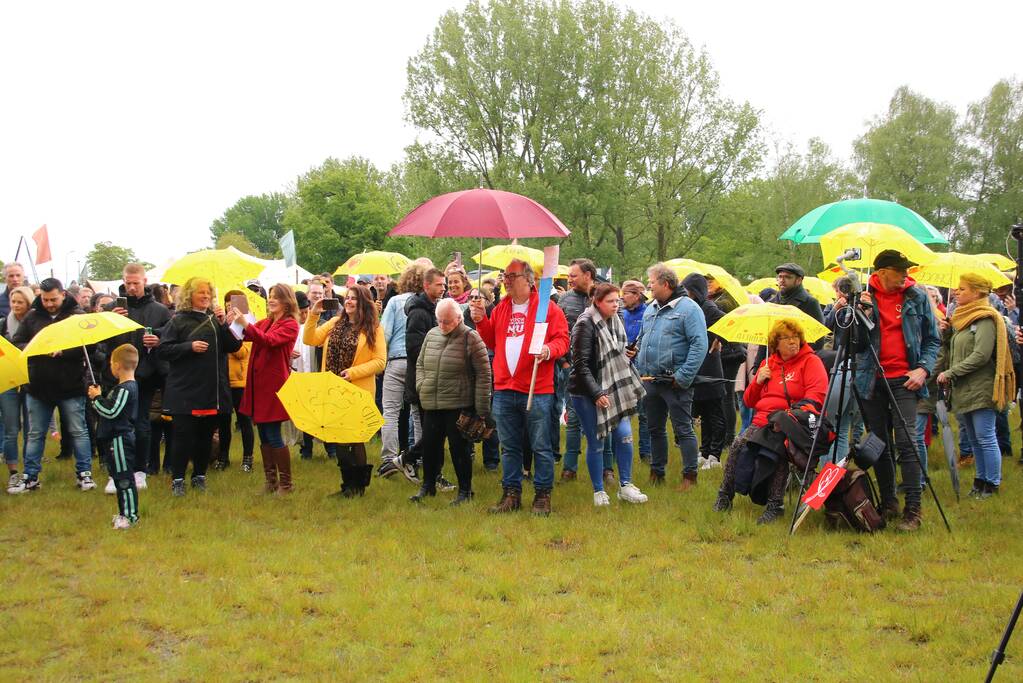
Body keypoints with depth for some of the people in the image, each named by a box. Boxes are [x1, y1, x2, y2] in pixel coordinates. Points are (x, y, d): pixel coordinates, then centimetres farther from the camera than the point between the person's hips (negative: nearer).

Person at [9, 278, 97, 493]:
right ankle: (30, 477, 16)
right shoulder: (32, 318, 6)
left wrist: (62, 352, -23)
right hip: (38, 385, 3)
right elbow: (16, 344, 6)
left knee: (78, 431, 4)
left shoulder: (77, 316, -3)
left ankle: (84, 473, 13)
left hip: (70, 386, -3)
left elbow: (87, 346, -10)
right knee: (35, 434, 9)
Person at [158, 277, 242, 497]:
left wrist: (223, 324, -10)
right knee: (184, 435, -4)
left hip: (213, 390, 4)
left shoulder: (215, 319, 9)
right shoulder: (179, 320, -1)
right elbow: (163, 350, -6)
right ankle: (177, 479, 6)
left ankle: (199, 476, 22)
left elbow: (234, 346, 3)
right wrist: (190, 347, -16)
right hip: (185, 390, -4)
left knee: (206, 436, 10)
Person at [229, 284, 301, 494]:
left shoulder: (290, 325, -6)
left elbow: (269, 340, -22)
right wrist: (232, 324, -17)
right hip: (258, 382, 7)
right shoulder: (265, 322, 16)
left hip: (274, 384, -7)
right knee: (263, 437, 10)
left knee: (273, 436, -6)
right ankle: (271, 482, 18)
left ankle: (286, 483, 3)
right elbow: (243, 336, 3)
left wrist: (245, 323, -29)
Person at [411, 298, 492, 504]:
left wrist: (481, 407, -12)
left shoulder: (470, 338, -9)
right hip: (431, 405, 5)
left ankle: (465, 490, 15)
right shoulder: (431, 335, 9)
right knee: (430, 445, 12)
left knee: (459, 448, 1)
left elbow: (483, 373, -10)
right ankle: (428, 486, 28)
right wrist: (421, 386, 5)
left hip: (459, 406, -5)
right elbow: (420, 364, 22)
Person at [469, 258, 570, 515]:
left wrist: (549, 349, -25)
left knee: (540, 446, 1)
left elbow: (562, 339, -5)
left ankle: (542, 495, 9)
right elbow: (492, 342, 19)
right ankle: (511, 493, 20)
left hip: (537, 391, -5)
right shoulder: (500, 309, 14)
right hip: (504, 389, 5)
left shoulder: (547, 308, -2)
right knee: (509, 446, 11)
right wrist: (481, 321, 6)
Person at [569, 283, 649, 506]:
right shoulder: (586, 324, -14)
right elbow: (581, 364, -17)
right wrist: (596, 393, -22)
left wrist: (630, 385, 11)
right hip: (587, 392, -6)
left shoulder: (616, 322, 8)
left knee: (624, 435, -3)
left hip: (614, 389, 6)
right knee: (596, 443, 0)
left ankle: (625, 486, 10)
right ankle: (598, 492, 13)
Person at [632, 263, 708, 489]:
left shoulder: (688, 308, -10)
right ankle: (657, 472, 26)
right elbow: (641, 340, 25)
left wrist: (683, 377, -19)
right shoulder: (651, 309, 14)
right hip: (650, 381, 8)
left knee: (683, 430, -1)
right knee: (655, 429, 15)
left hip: (675, 383, -7)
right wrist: (639, 368, 11)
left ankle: (690, 476, 6)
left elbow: (700, 345, -16)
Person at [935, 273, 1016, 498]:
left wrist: (950, 373, -17)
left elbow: (981, 355, -20)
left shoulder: (985, 319, -11)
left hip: (980, 390, -9)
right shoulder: (961, 318, 16)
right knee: (974, 439, 13)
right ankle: (981, 480, 21)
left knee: (985, 438, -5)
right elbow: (951, 352, 20)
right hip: (962, 391, 9)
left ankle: (992, 483, 2)